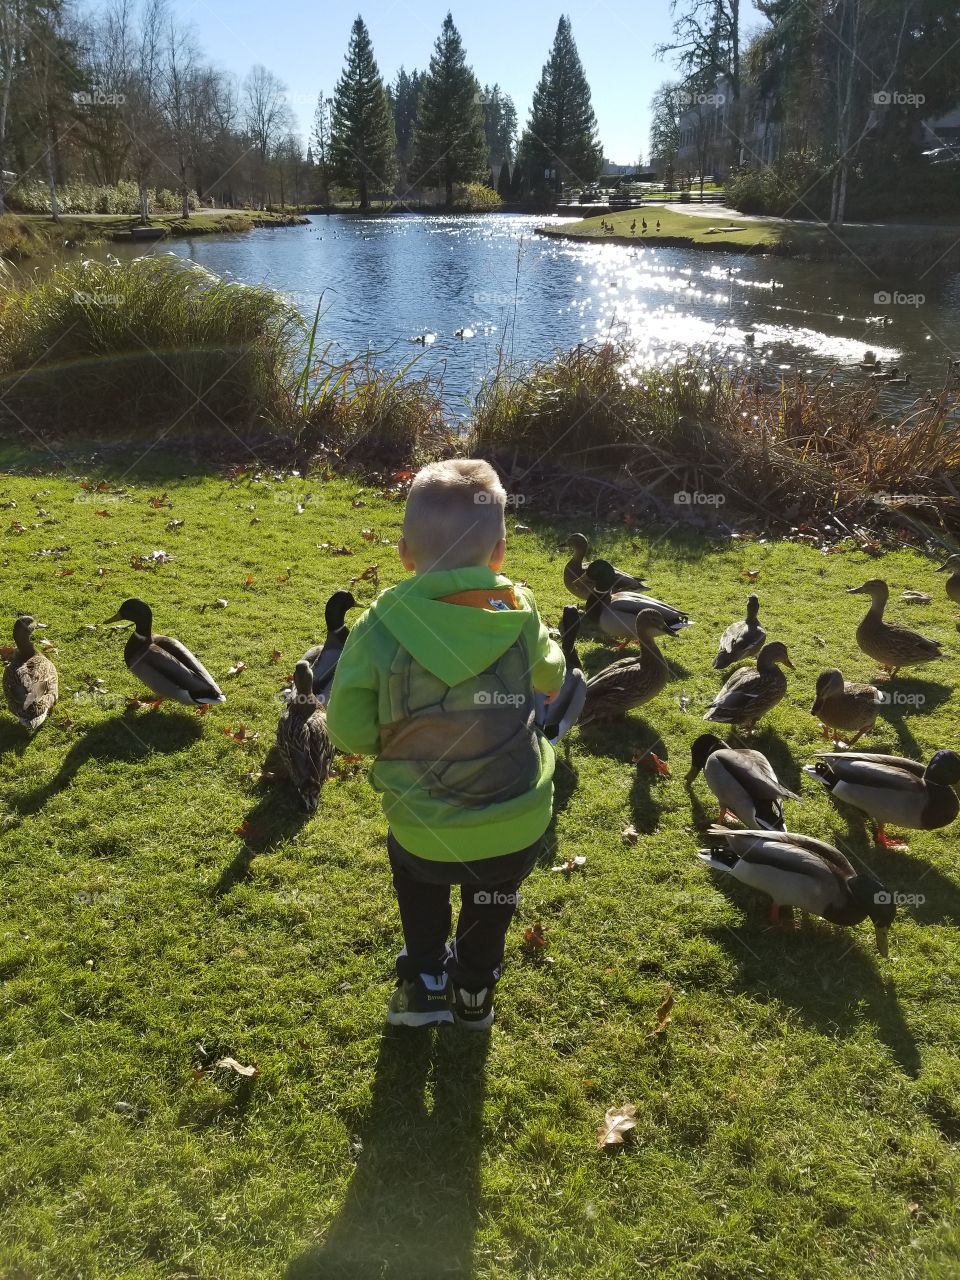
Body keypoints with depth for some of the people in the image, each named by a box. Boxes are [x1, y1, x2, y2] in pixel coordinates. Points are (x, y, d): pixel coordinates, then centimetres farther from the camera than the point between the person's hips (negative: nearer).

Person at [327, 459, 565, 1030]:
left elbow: (351, 734, -12)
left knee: (414, 874, 35)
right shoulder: (521, 620, -15)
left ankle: (425, 983, 37)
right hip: (519, 829, 2)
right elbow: (552, 677, 7)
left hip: (426, 836, -1)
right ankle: (474, 993, 50)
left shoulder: (379, 630, -21)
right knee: (490, 908, 33)